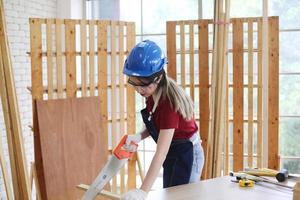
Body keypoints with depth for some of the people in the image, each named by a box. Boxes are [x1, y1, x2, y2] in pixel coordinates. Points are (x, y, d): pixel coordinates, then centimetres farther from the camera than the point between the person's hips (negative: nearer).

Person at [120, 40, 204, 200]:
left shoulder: (169, 102, -32)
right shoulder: (153, 94, -9)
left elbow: (161, 153, -38)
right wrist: (139, 137, -15)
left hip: (187, 154, -8)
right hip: (173, 152, 8)